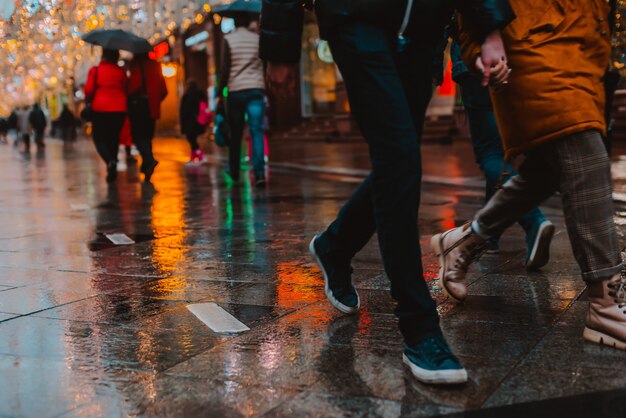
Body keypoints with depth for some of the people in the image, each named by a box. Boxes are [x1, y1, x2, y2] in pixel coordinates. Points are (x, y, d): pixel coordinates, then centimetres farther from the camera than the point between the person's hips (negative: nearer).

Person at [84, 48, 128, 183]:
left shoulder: (95, 70, -3)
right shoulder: (121, 72, 5)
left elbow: (89, 90, -7)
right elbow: (126, 90, 5)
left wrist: (89, 99, 12)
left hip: (100, 109, -3)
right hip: (119, 109, 3)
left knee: (99, 138, 8)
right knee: (114, 138, 14)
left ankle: (110, 161, -21)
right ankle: (112, 171, 10)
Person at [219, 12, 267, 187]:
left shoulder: (228, 39, 0)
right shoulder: (258, 38, 7)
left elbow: (224, 67, -5)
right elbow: (265, 66, 8)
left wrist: (220, 89, 4)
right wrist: (265, 89, 15)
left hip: (236, 90, -1)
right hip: (256, 89, 1)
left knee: (235, 134, 11)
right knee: (257, 131, -4)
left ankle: (234, 172, 22)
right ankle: (259, 172, -18)